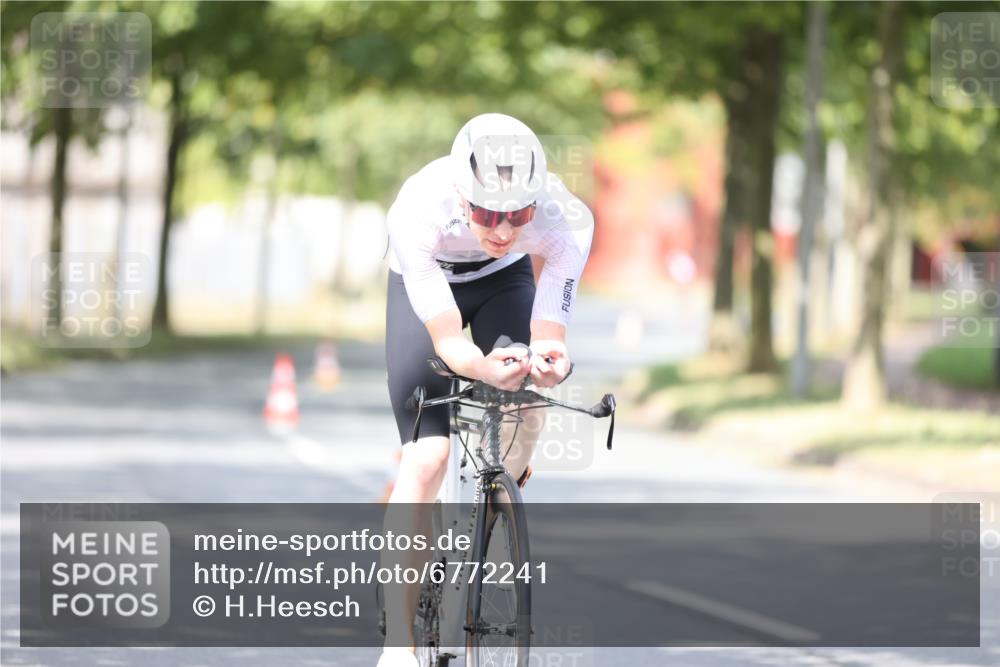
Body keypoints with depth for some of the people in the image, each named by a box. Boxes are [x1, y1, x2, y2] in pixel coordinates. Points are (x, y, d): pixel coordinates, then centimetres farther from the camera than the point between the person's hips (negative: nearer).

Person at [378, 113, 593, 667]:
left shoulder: (564, 221, -36)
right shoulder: (419, 210, -41)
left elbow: (549, 337, -33)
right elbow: (447, 340, -40)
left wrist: (548, 359, -55)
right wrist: (485, 368, -61)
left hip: (504, 283, 3)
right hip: (425, 288, -3)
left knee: (524, 413, -19)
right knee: (426, 459, -15)